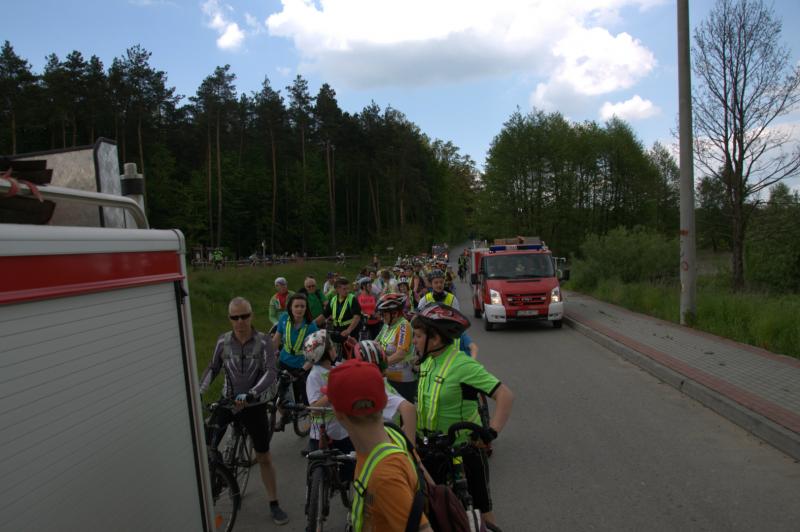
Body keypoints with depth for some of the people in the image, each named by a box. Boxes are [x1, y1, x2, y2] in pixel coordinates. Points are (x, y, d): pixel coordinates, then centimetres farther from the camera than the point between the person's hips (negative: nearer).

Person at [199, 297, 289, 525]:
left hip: (254, 404, -1)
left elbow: (271, 372, -21)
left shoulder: (263, 341, -14)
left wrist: (250, 395, -34)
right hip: (227, 400, 1)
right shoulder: (223, 341, -8)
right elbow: (213, 369, 3)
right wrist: (198, 392, -10)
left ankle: (274, 504, 23)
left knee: (264, 457, 8)